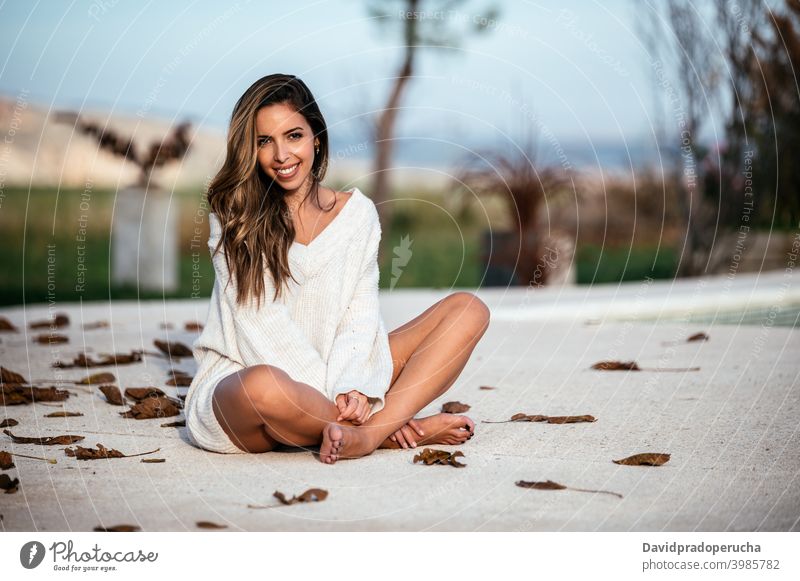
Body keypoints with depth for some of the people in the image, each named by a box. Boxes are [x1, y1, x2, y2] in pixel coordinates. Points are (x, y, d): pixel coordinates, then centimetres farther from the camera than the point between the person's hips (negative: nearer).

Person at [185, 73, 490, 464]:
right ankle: (403, 429, -19)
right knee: (265, 387, -43)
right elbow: (261, 323, -9)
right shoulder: (232, 216, 0)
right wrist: (331, 391, -18)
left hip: (332, 378, 4)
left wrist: (351, 387, -20)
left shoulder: (357, 212, 7)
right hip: (236, 384, -4)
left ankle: (368, 434, -31)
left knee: (468, 309, -8)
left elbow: (361, 314, 0)